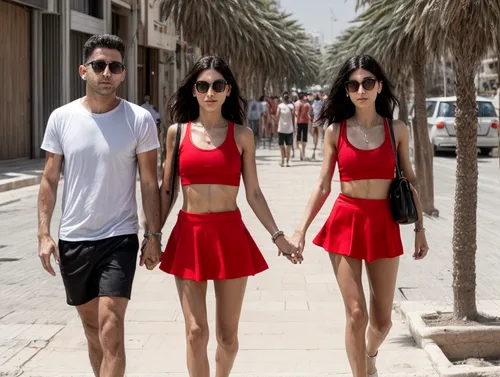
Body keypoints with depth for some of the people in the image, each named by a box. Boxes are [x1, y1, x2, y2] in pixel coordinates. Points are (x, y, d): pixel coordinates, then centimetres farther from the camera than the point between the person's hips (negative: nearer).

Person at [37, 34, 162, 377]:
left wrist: (154, 236, -4)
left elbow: (149, 183, -2)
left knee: (111, 326, -11)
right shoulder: (61, 118, -1)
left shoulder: (139, 119, -7)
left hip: (120, 237, -3)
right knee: (91, 325, 15)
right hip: (73, 239, 3)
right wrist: (44, 234, -3)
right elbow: (50, 180, 4)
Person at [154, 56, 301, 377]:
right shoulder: (178, 132, 4)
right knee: (196, 332, -3)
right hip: (189, 235, 0)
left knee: (228, 333, 7)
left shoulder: (242, 135, 3)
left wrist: (277, 235, 2)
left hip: (230, 236, 0)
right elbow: (167, 191, 9)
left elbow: (254, 194, 6)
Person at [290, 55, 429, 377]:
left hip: (384, 226, 1)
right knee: (357, 314, -5)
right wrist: (301, 229, -4)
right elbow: (323, 187, 2)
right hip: (345, 223, -1)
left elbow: (410, 181, 8)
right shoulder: (335, 131, 0)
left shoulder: (397, 130, 2)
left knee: (383, 319, 8)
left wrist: (420, 228, 5)